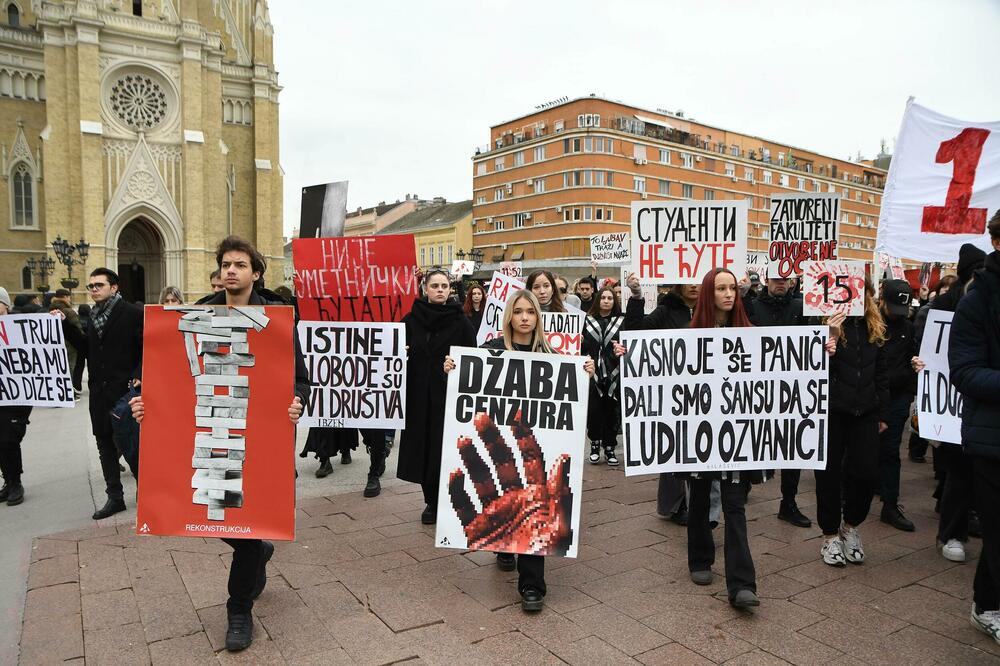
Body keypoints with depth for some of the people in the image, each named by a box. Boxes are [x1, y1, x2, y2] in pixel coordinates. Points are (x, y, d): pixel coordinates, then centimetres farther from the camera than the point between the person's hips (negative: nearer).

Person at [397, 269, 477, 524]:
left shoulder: (460, 321, -2)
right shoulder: (411, 319, 4)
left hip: (450, 395, -2)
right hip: (419, 395, 2)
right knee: (423, 448, 7)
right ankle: (432, 501, 22)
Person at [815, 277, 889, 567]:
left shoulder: (874, 327, 8)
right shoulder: (826, 323, -7)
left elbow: (880, 373, 12)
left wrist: (883, 412, 10)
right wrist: (831, 338, -27)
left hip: (865, 412, 4)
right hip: (831, 410, -4)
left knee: (867, 473, 1)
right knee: (830, 474, 5)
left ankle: (851, 526, 26)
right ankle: (831, 535, 20)